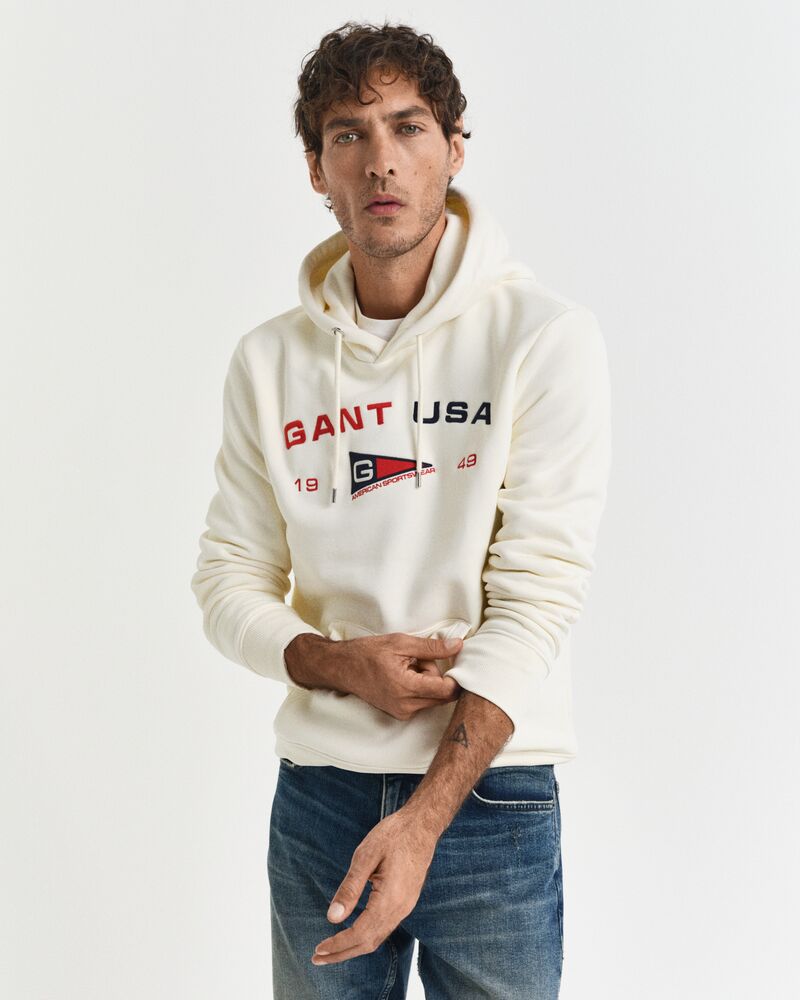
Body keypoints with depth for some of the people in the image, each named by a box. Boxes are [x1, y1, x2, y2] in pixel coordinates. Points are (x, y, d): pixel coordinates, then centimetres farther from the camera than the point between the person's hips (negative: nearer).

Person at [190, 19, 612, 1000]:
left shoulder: (545, 338, -8)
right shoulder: (269, 360, 3)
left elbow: (536, 600, -14)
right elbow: (229, 580, 5)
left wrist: (425, 817, -21)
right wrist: (339, 662, -15)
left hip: (490, 796, -2)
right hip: (316, 795, 3)